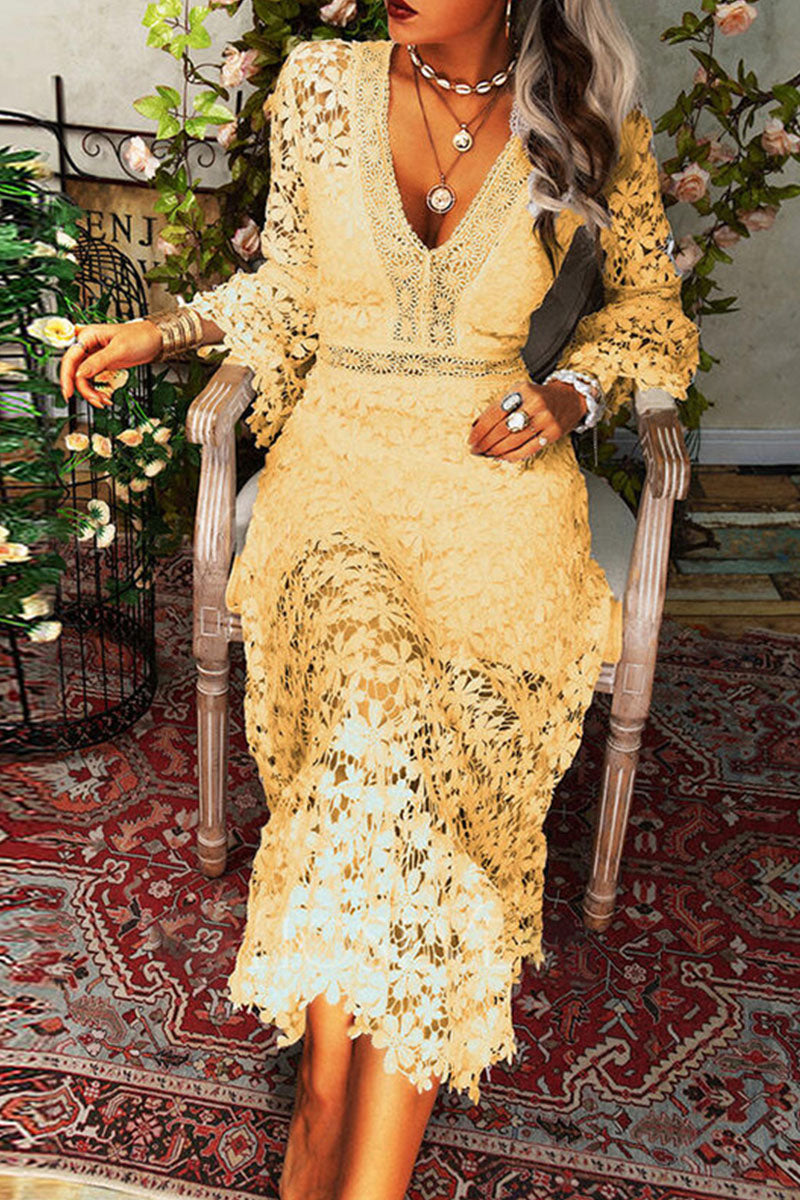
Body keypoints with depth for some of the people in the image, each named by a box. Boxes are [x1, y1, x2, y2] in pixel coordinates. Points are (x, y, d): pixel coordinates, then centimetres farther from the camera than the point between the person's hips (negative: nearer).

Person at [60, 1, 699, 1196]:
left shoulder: (591, 134, 4)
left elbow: (651, 300, 17)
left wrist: (574, 392, 0)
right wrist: (158, 332, 9)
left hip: (495, 486, 0)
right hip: (338, 472, 1)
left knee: (410, 766, -24)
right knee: (377, 734, -29)